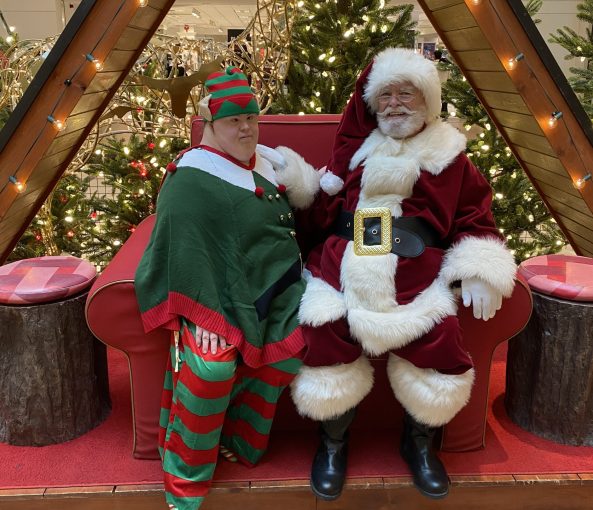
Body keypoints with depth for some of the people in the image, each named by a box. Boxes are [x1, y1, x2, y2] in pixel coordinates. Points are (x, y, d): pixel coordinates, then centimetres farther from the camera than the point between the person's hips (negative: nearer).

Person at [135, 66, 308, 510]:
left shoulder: (270, 162, 15)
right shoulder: (190, 181, -7)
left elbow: (291, 220, 30)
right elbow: (186, 255, -15)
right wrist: (203, 314, -22)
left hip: (279, 285, 7)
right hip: (225, 293, -6)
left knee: (295, 342, -20)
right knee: (209, 364, -29)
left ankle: (237, 439, 4)